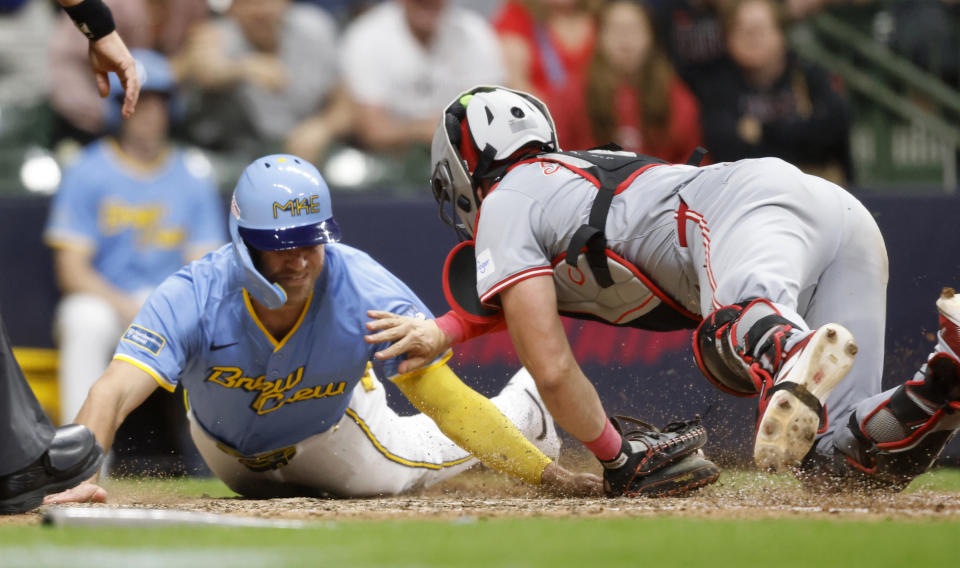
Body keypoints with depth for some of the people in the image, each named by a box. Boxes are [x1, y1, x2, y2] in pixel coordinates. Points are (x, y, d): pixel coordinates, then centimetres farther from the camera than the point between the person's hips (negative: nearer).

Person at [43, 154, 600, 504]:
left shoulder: (368, 295, -41)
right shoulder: (195, 298, -44)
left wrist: (551, 475, -45)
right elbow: (112, 395, -54)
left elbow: (451, 405, -37)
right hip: (228, 449, 1)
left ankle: (529, 403, 49)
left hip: (329, 426, -1)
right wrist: (79, 480, -74)